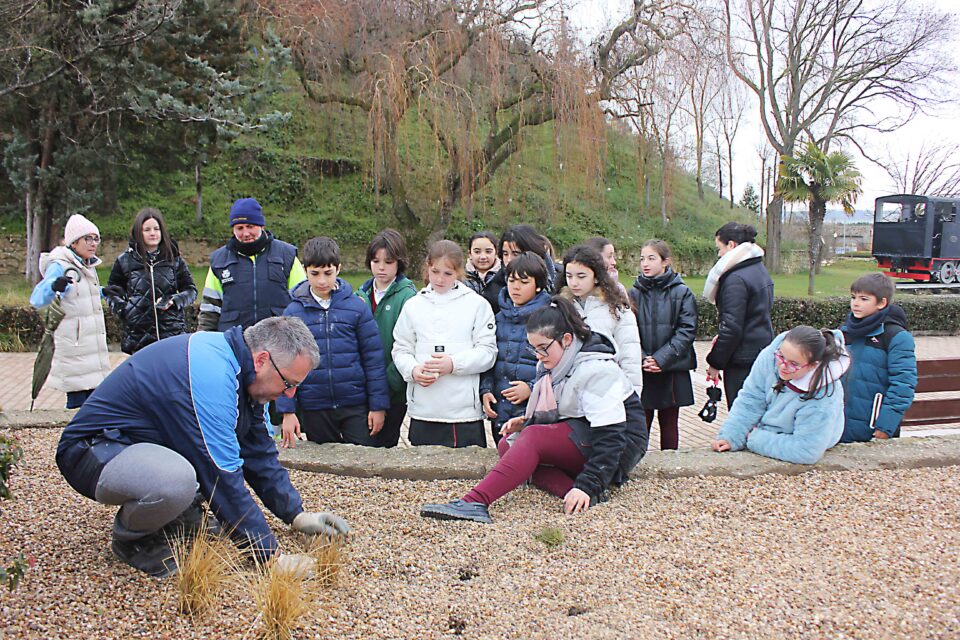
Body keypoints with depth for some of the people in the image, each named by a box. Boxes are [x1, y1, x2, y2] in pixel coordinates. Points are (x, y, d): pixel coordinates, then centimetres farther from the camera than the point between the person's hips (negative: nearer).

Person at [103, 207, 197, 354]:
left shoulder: (174, 258, 8)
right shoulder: (125, 260, 8)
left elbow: (191, 290, 12)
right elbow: (111, 292, 19)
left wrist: (173, 301, -6)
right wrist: (122, 309, 2)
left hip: (173, 333, 0)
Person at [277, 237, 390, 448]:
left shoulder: (356, 306, -2)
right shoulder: (293, 312, 0)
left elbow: (374, 357, -1)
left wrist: (378, 405, -4)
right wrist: (287, 410, -4)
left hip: (355, 406, -1)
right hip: (313, 409, 1)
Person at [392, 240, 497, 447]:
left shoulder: (477, 304, 2)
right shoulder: (413, 306, 11)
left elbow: (487, 351, -3)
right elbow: (401, 349, 10)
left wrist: (454, 364, -16)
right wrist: (413, 370, -10)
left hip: (465, 409, -2)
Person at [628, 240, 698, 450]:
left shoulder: (682, 293, -1)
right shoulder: (633, 294, 3)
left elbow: (687, 331, -7)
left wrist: (662, 358, -16)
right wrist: (641, 359, -14)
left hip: (672, 371, -1)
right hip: (640, 372, 1)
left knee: (670, 424, 11)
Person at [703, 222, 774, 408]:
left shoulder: (736, 279, -18)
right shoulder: (760, 270, 12)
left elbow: (732, 327, -20)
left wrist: (715, 363, -10)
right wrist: (721, 337, 15)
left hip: (743, 361, -9)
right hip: (762, 354, 10)